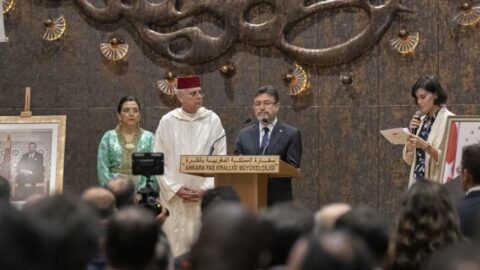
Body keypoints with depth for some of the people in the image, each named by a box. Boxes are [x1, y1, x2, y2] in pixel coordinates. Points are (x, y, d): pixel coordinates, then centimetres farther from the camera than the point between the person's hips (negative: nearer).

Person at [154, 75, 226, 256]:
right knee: (177, 246, -1)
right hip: (174, 198, 0)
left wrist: (206, 189, -9)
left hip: (205, 196, 0)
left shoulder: (213, 120, 3)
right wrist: (176, 188, -8)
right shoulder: (167, 122, 2)